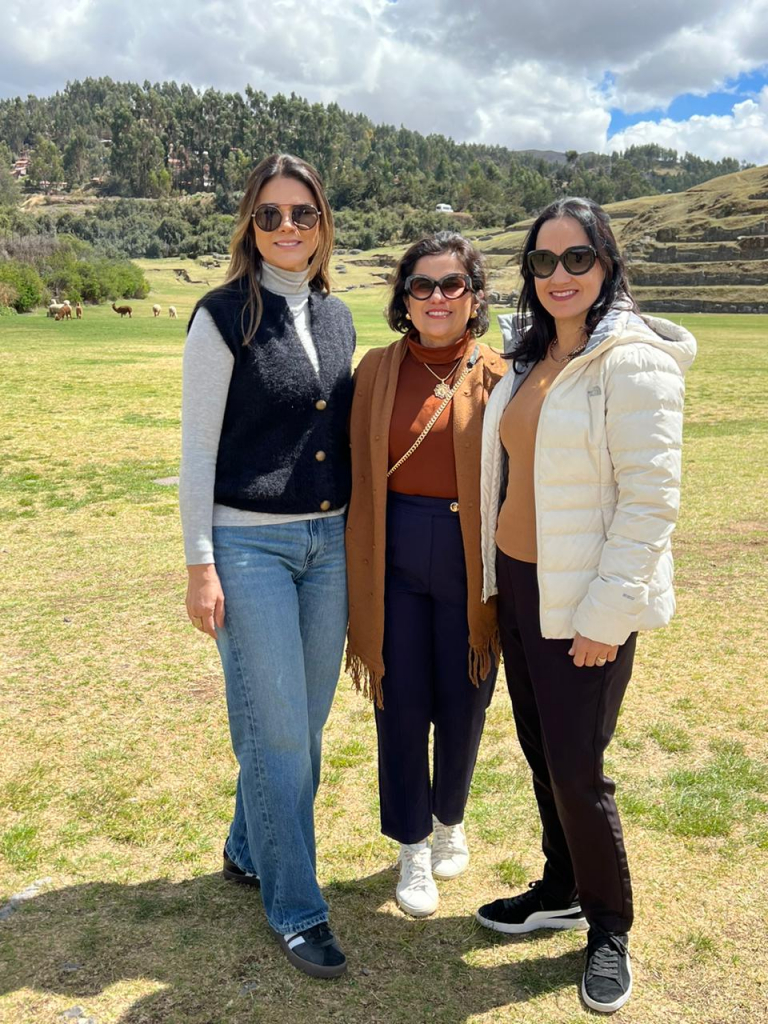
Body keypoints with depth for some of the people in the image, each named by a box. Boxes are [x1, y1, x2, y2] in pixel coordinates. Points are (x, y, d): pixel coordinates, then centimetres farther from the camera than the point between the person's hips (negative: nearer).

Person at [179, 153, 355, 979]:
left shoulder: (337, 318, 10)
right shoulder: (225, 315, -6)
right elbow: (197, 446, -8)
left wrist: (355, 534, 14)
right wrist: (201, 563, -11)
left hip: (328, 540, 6)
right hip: (250, 544, -6)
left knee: (306, 722, 13)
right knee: (276, 730, -1)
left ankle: (251, 852, 37)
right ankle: (295, 907, 17)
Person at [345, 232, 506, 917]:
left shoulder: (497, 377, -2)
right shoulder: (378, 370, 1)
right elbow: (360, 478, 2)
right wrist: (359, 580, -1)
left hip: (470, 559, 0)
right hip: (395, 556, 1)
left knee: (463, 701, 12)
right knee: (401, 702, 7)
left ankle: (450, 820, 41)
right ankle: (413, 850, 29)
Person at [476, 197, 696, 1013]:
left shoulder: (633, 363, -14)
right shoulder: (532, 358, 9)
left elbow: (652, 498, -18)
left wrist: (607, 613, -18)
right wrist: (493, 576, 14)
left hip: (585, 602, -7)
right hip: (516, 583, 7)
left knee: (576, 769, 1)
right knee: (540, 752, 17)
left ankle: (609, 928, 26)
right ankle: (561, 892, 39)